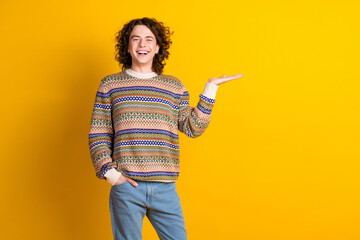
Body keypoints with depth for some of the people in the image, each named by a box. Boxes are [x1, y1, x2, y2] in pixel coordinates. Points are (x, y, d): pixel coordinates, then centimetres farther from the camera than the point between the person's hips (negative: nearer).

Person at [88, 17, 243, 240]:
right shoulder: (110, 84, 7)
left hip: (165, 188, 2)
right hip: (126, 187, -1)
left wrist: (210, 89, 2)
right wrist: (109, 172, -6)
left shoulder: (175, 86, 12)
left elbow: (193, 128, 4)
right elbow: (98, 135, 5)